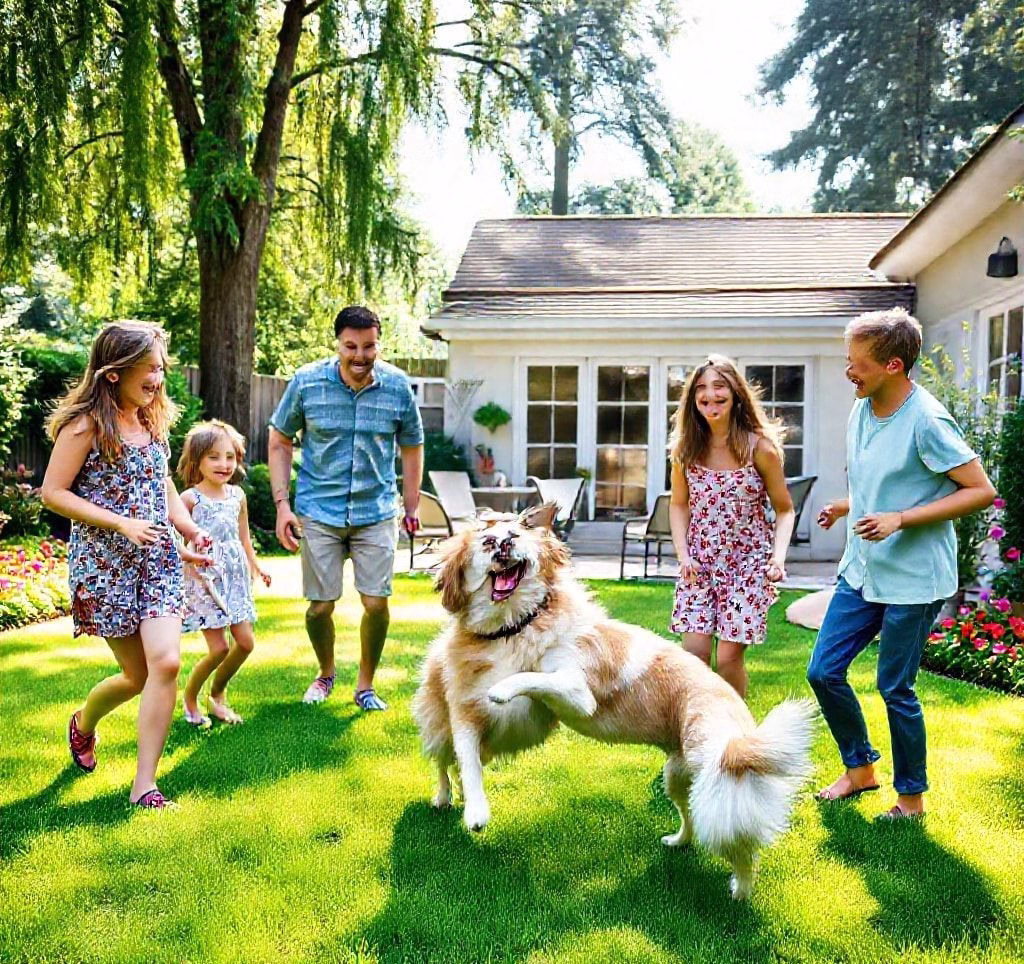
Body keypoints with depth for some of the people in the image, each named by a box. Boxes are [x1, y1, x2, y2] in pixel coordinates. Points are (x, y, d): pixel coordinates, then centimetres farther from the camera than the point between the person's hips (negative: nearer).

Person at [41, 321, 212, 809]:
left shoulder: (152, 418, 8)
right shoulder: (86, 424, -11)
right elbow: (53, 492, -12)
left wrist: (188, 527, 4)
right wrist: (121, 523, -19)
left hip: (158, 559, 5)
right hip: (104, 563, -5)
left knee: (166, 663, -11)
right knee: (138, 675, 6)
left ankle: (143, 785, 0)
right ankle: (83, 723, 41)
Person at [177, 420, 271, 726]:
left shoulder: (237, 495, 8)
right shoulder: (189, 498, -9)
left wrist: (255, 566, 21)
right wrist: (191, 567, -22)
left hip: (235, 577, 6)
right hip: (204, 580, -6)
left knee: (245, 642, 2)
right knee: (219, 648, -7)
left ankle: (216, 695, 24)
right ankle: (189, 697, 18)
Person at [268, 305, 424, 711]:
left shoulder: (398, 386, -6)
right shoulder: (306, 382, -8)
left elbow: (411, 448, 8)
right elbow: (279, 441, 2)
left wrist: (412, 507, 9)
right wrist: (282, 505, -5)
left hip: (377, 511, 1)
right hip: (319, 510, 0)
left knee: (376, 603, -2)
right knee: (320, 605, 5)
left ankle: (365, 685, 20)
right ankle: (326, 673, 33)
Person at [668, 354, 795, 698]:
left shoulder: (760, 447, -9)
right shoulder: (686, 449, -1)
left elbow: (784, 509, -1)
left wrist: (779, 555, -17)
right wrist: (683, 555, -4)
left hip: (748, 563, -2)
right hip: (699, 563, 2)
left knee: (729, 657, -3)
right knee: (695, 650, -6)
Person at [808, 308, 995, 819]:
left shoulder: (927, 421, -18)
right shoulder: (859, 412, 6)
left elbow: (981, 491, -17)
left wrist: (900, 519, -23)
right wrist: (844, 507, 0)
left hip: (913, 579, -7)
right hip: (861, 571, 8)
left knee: (895, 688, 3)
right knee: (823, 672, 8)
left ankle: (911, 796, 25)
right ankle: (860, 767, 30)